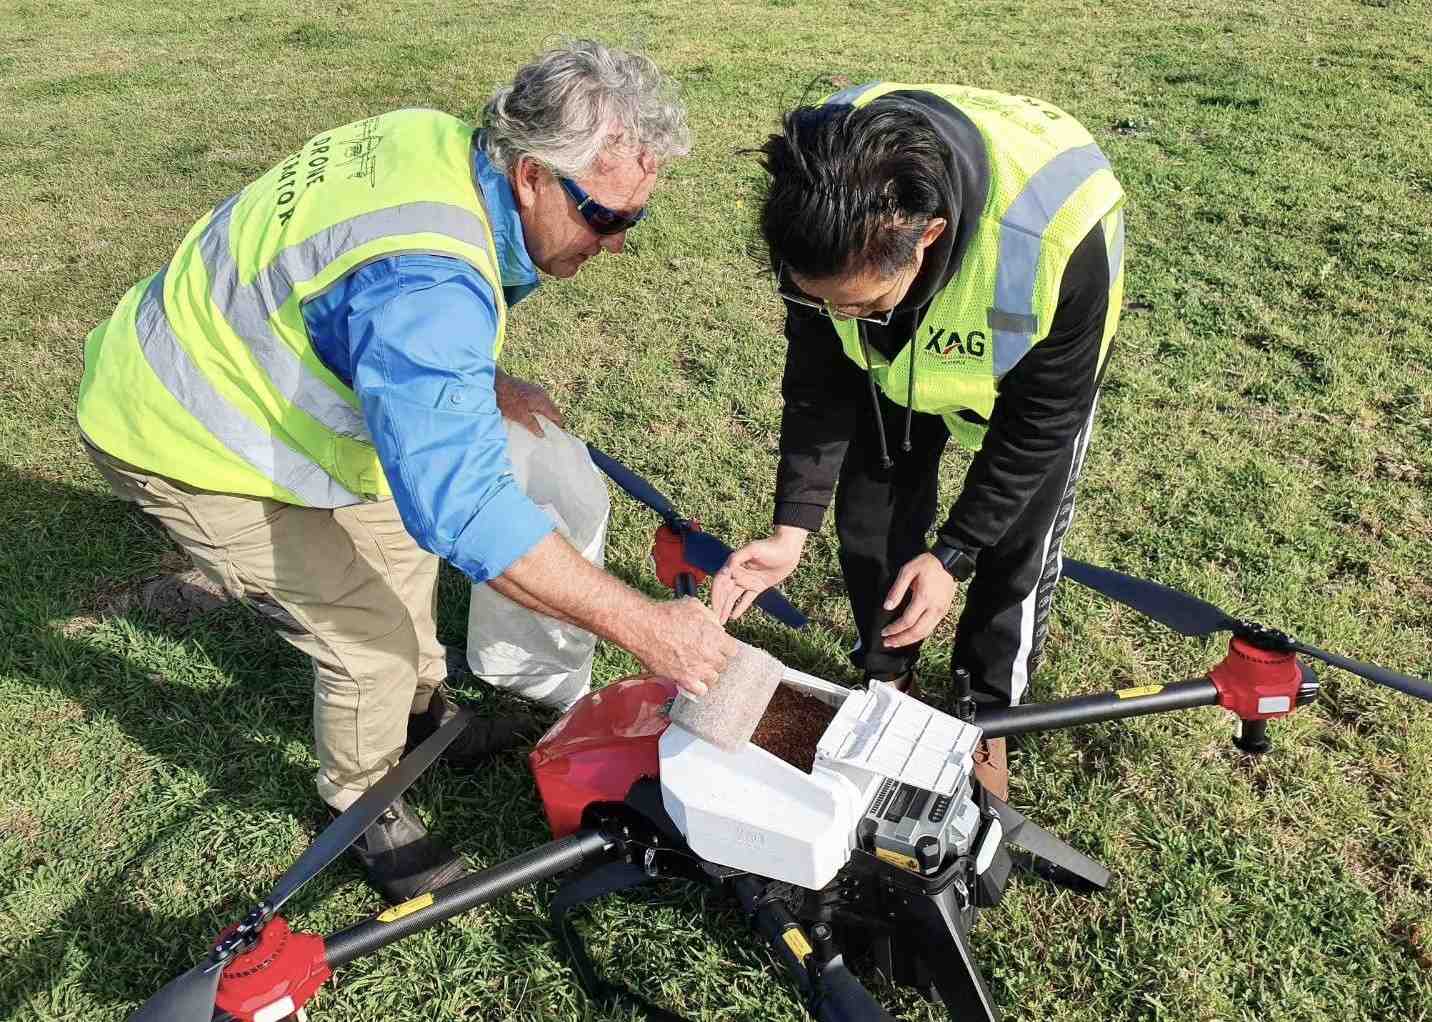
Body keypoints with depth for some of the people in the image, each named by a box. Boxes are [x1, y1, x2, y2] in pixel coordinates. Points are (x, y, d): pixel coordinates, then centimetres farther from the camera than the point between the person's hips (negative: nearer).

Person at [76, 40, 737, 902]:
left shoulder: (442, 142, -10)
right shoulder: (427, 282, -39)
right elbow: (466, 509, -43)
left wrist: (485, 385, -2)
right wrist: (645, 627, -38)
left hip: (224, 367, 9)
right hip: (181, 448, -9)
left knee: (397, 532, 19)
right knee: (373, 633, -6)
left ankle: (423, 711, 41)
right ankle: (365, 807, 22)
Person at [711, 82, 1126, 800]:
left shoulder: (1057, 235, -45)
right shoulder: (821, 191, -34)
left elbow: (1041, 419, -27)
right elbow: (818, 376, -18)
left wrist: (953, 555, -23)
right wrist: (791, 529, -23)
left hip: (1032, 359, -3)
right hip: (905, 350, 3)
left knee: (1019, 539, -2)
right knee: (870, 515, 2)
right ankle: (887, 680, 29)